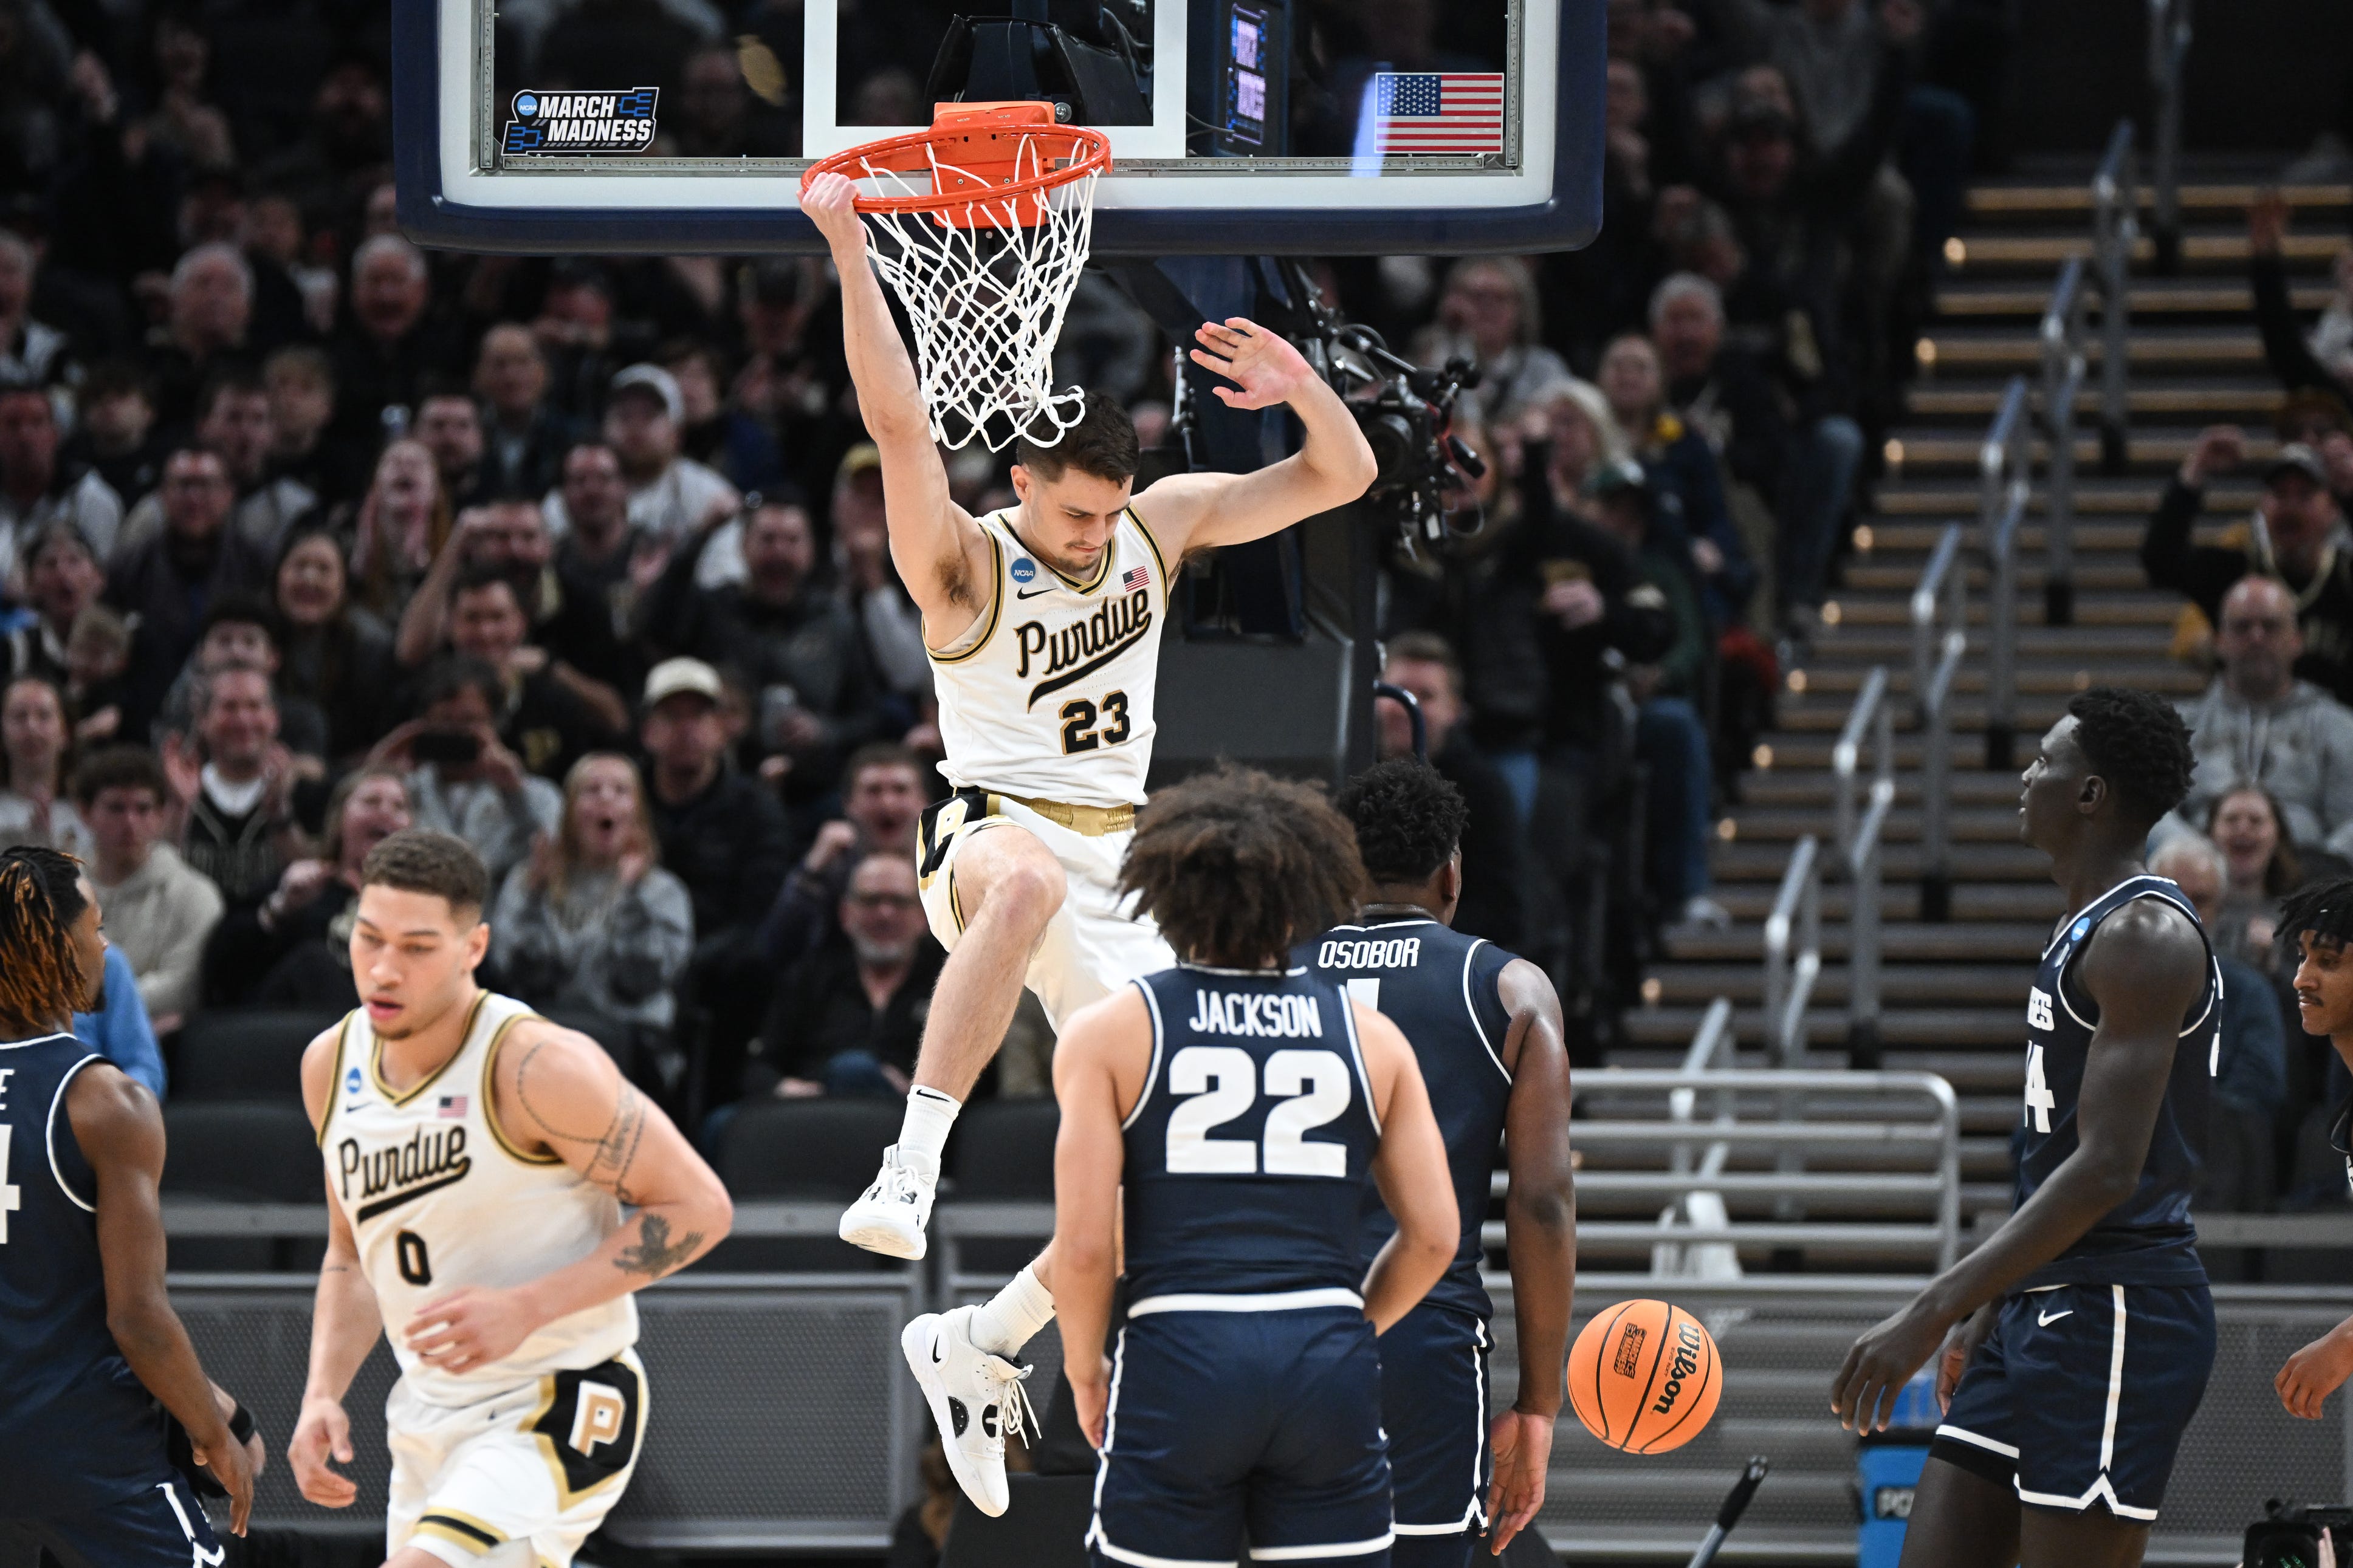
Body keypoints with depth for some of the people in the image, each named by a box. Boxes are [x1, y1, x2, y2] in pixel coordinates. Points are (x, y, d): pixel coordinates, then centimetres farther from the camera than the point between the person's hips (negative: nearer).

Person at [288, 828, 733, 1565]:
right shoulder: (333, 1068, 2)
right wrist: (322, 1396, 1)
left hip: (558, 1412, -8)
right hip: (430, 1417, 8)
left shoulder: (537, 1067, -20)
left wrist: (527, 1308, -24)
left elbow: (697, 1207, -16)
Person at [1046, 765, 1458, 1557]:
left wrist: (1085, 1373, 12)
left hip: (1179, 1360, -2)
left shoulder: (1109, 1032, 4)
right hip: (1331, 1367, 2)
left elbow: (1084, 1243, -3)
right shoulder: (1370, 1036, 10)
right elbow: (1434, 1236, 8)